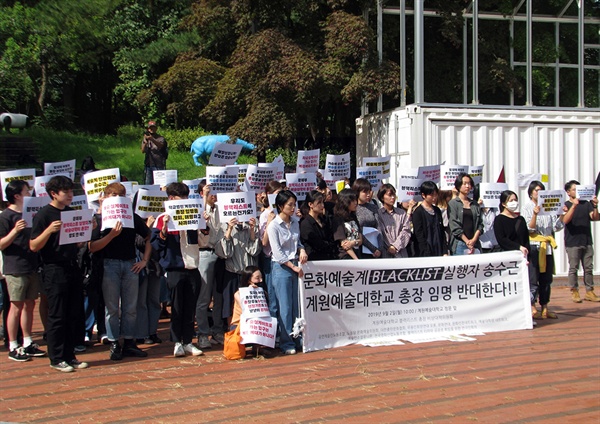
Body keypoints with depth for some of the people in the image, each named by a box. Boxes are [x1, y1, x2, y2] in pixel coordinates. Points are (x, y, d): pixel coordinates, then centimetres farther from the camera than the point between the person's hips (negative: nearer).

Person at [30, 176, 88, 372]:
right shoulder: (44, 214, -7)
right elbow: (33, 246, -11)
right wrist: (49, 230, -25)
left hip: (73, 269, 7)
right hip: (55, 270, -6)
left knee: (75, 315, 8)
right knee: (57, 317, 0)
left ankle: (69, 356, 18)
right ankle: (56, 359, 10)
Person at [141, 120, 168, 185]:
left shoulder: (161, 138, 2)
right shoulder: (145, 138, 12)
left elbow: (160, 145, -22)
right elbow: (143, 151, -2)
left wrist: (152, 139, -39)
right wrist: (145, 142, -21)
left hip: (158, 166, -3)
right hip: (148, 165, 4)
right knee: (148, 184, 5)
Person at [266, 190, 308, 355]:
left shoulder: (295, 223, 9)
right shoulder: (273, 226, -9)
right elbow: (277, 253, -11)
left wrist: (302, 250, -1)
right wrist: (294, 267, -11)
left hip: (296, 266, 6)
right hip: (281, 267, -6)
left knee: (296, 306, 7)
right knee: (285, 307, -3)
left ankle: (297, 339, 16)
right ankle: (286, 343, 4)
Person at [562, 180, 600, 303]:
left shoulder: (586, 204, 9)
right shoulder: (566, 205, -1)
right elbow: (565, 220, -18)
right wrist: (574, 205, -27)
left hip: (587, 242, 4)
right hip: (572, 243, -4)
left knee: (589, 268, 5)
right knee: (573, 269, 0)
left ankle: (589, 292, 11)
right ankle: (574, 292, 7)